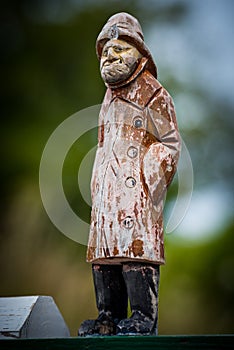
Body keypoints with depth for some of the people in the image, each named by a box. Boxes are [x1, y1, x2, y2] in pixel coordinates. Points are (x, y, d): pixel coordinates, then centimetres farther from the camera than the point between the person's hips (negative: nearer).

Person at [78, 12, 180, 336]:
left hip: (137, 189, -8)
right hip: (107, 190, 8)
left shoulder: (152, 93, 0)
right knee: (104, 249, 5)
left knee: (136, 247, -14)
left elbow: (170, 142, -4)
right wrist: (97, 188, 18)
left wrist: (152, 180, -14)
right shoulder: (111, 96, 23)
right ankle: (110, 317, 10)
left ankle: (143, 318, -12)